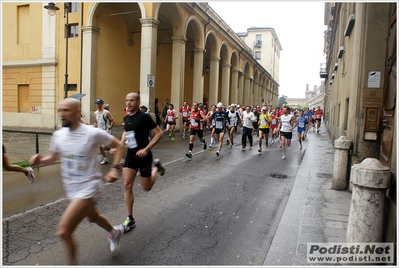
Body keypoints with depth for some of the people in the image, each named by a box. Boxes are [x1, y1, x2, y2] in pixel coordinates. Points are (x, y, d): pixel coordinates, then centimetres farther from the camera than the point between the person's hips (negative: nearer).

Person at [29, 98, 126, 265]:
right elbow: (52, 157, 14)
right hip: (71, 189, 7)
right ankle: (114, 232, 59)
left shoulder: (93, 133, -18)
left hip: (89, 187, -7)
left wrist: (115, 168, -16)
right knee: (93, 217, 29)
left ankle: (73, 263, 10)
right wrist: (39, 160, -8)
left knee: (63, 232, -16)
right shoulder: (58, 135, -1)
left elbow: (119, 145, -7)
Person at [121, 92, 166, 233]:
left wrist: (146, 149, -22)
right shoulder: (126, 118, 4)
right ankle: (130, 219, 8)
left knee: (146, 187, 8)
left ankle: (156, 167, 36)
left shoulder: (144, 117, -16)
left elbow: (159, 133, -16)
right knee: (127, 185, -3)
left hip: (143, 155, -5)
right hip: (130, 154, 5)